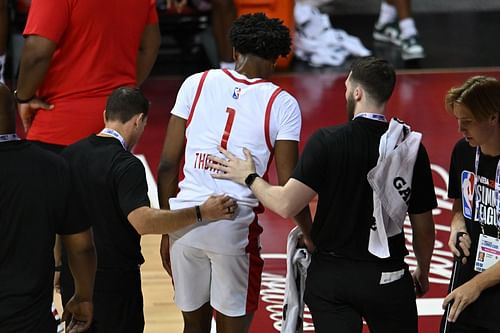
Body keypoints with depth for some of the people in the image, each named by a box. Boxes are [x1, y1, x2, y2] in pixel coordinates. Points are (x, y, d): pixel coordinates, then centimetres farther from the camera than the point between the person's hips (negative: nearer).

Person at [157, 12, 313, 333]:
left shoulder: (197, 83, 6)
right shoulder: (282, 104, -1)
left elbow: (168, 165, 5)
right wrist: (310, 235, 10)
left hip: (185, 219, 3)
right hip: (236, 225, -3)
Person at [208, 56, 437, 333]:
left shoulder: (326, 141, -11)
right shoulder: (412, 148, -5)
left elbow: (287, 205, -15)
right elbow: (423, 226, 3)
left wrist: (249, 177, 3)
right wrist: (423, 273, 20)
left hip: (331, 274, -1)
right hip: (388, 277, 1)